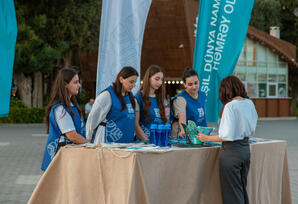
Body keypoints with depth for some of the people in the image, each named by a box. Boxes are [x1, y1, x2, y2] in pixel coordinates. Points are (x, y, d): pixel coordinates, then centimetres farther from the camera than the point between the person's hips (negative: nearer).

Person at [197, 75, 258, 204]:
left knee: (232, 193, 0)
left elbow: (227, 136, -19)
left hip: (232, 151, -8)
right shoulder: (249, 103, 5)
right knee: (242, 190, 18)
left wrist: (207, 138, -8)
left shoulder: (230, 106, -16)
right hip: (246, 149, 8)